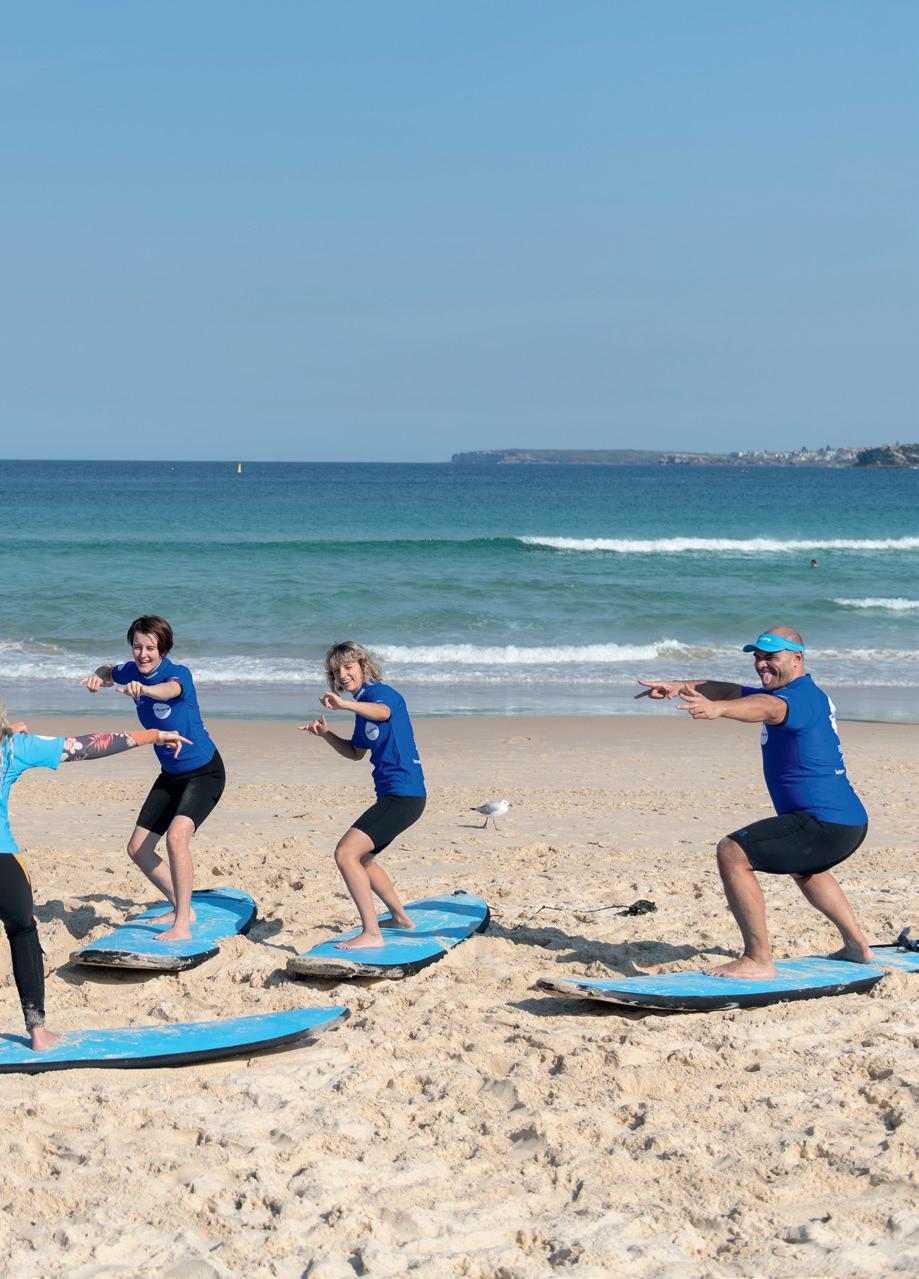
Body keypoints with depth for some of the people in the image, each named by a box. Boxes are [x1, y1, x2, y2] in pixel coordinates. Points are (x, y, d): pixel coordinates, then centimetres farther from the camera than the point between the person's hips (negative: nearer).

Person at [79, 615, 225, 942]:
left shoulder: (178, 672, -23)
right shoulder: (132, 671, -4)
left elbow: (170, 689, -48)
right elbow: (109, 672, 19)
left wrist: (143, 689, -70)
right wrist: (97, 676, -5)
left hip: (204, 771, -8)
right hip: (170, 775, 8)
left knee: (176, 836, -29)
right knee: (138, 848, 8)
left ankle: (182, 926, -24)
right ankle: (183, 909, 25)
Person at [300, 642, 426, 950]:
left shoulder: (379, 692, -11)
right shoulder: (362, 706, 17)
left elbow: (382, 712, -37)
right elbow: (356, 752, 27)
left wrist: (344, 704, -55)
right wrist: (326, 734, 11)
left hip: (404, 795, -11)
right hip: (391, 796, 11)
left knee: (345, 853, -20)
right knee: (360, 857, 27)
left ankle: (371, 934, -22)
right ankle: (400, 917, 42)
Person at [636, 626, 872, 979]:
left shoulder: (803, 696, -16)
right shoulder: (787, 694, 17)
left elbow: (767, 709, -39)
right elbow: (727, 690, 16)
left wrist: (716, 708, -58)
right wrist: (678, 685, 1)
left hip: (826, 824, -12)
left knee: (732, 853, -17)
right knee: (802, 867, 40)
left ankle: (758, 960, -17)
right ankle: (857, 946, 47)